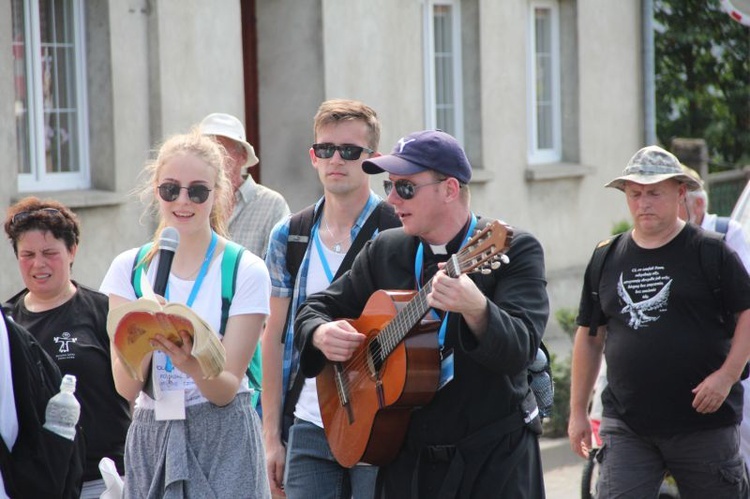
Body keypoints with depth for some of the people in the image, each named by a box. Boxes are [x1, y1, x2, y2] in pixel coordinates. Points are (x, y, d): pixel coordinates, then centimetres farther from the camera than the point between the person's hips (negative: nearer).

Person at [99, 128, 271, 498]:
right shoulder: (129, 267, 3)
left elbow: (227, 390, -7)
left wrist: (192, 364, -26)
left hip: (223, 440, -2)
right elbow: (125, 387, -4)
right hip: (149, 436, 2)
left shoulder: (246, 270, -4)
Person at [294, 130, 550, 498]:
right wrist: (321, 334, -6)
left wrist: (476, 309, -41)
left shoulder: (515, 250, -8)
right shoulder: (385, 251, 7)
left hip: (494, 458, -4)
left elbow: (520, 349, -21)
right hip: (405, 458, 4)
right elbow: (317, 308, 17)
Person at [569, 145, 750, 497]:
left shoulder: (710, 253, 0)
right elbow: (589, 337, 17)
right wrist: (578, 411, 14)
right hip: (625, 426, 3)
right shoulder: (607, 259, 11)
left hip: (703, 420, -2)